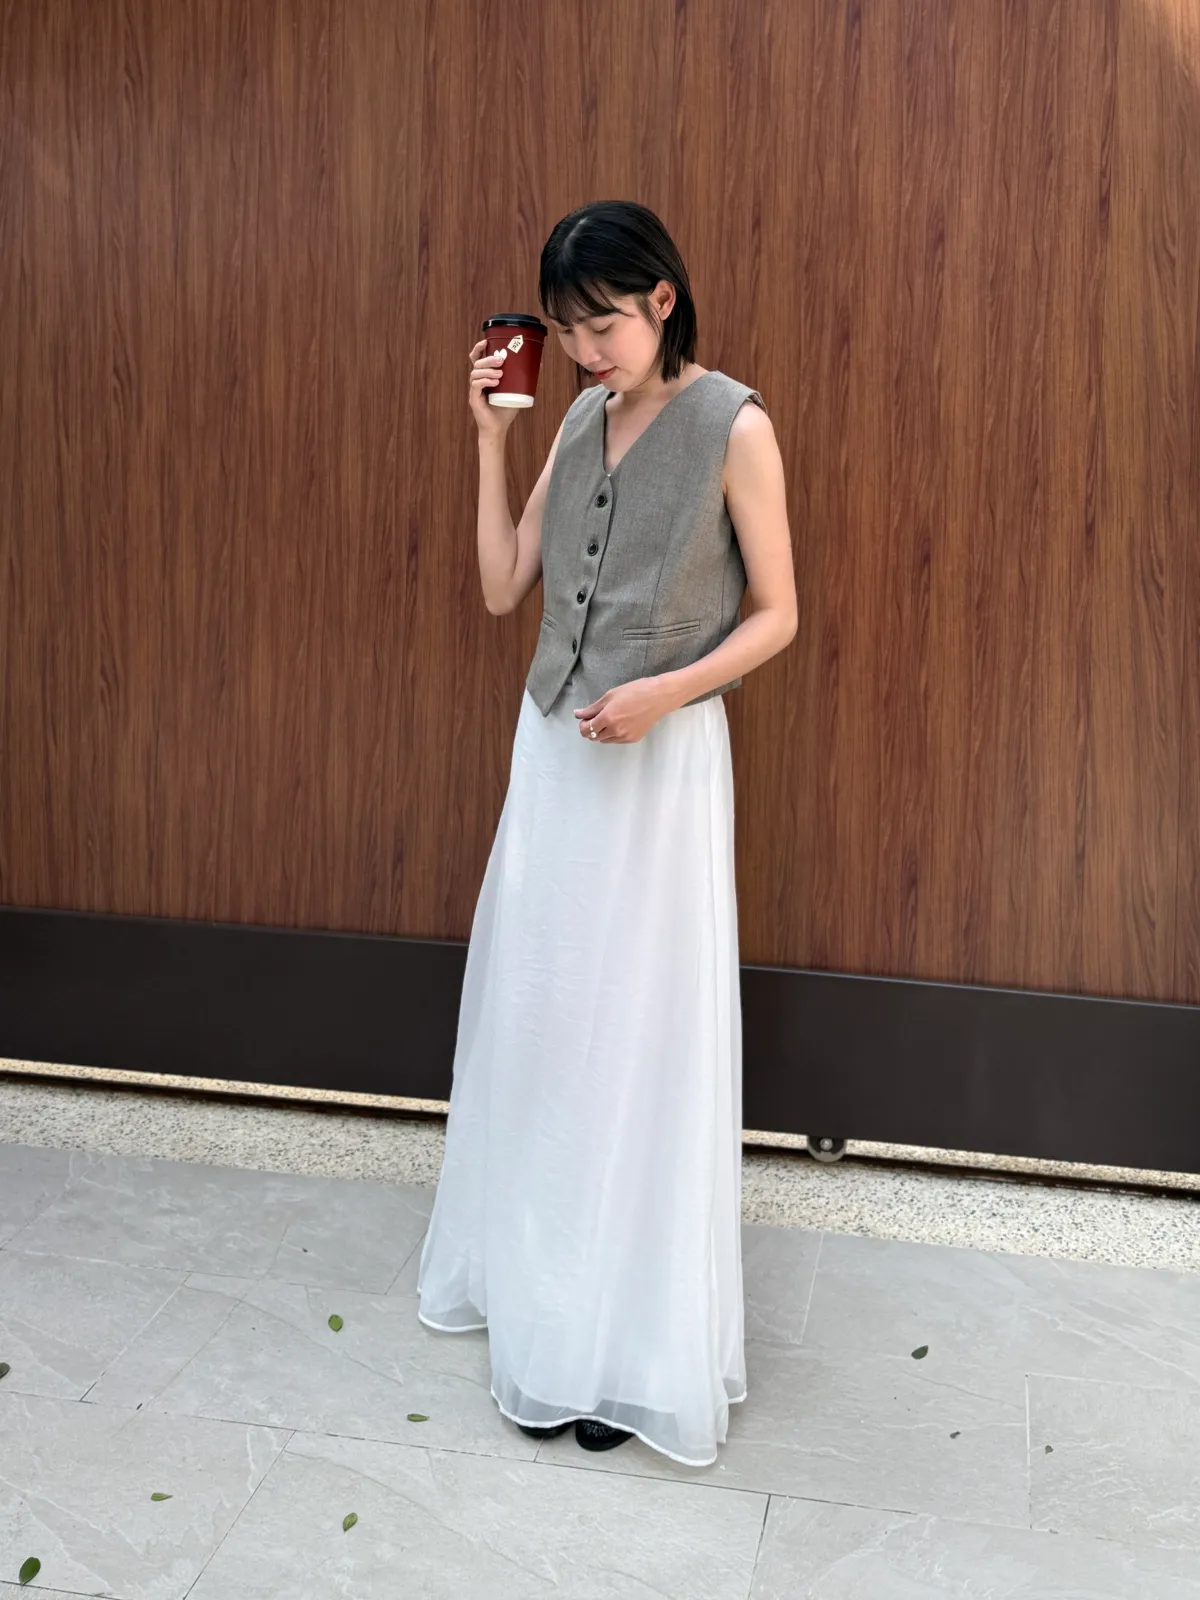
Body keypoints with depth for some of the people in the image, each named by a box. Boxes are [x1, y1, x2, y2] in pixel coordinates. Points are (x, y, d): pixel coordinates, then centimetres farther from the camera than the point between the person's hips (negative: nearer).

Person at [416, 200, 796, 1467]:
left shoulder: (733, 427, -10)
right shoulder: (582, 420, 8)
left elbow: (775, 613, -7)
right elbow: (502, 588, 6)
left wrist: (664, 692, -20)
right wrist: (491, 439, 0)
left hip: (660, 759, -6)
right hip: (552, 746, 7)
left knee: (641, 1031, 1)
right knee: (533, 1013, 14)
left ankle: (634, 1343, 18)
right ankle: (533, 1279, 34)